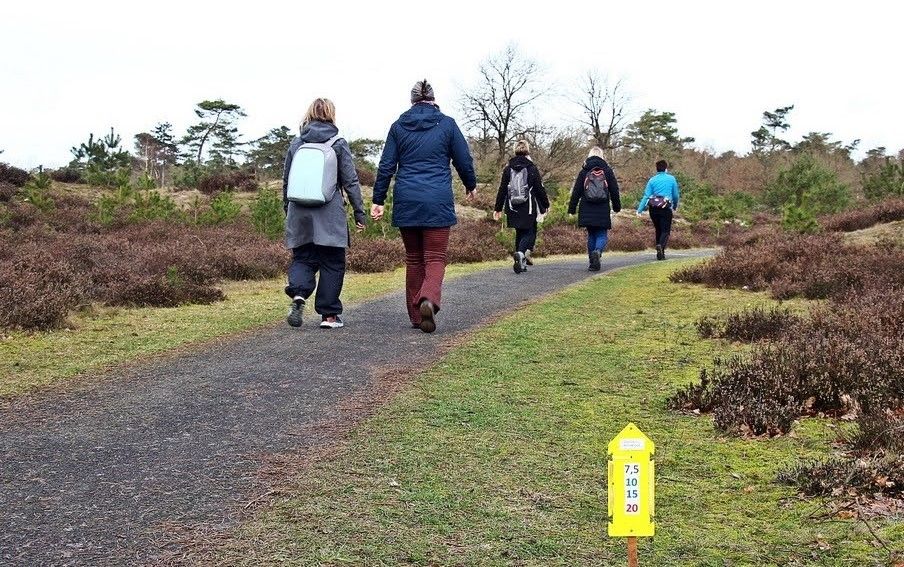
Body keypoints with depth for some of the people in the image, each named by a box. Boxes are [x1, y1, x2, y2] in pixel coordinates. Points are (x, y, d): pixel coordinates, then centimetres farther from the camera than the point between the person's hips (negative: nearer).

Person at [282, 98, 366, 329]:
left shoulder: (296, 143, 8)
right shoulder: (338, 144, -1)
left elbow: (286, 181, 13)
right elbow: (350, 181, -1)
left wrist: (287, 210, 24)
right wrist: (359, 212, 5)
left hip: (299, 213, 3)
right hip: (330, 214, -3)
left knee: (302, 258, 12)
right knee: (332, 263, 7)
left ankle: (298, 293, -15)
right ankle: (329, 314, 8)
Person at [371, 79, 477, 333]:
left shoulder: (398, 126, 7)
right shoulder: (447, 124, 2)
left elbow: (386, 166, 5)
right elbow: (464, 160, 6)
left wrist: (378, 200, 9)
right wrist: (471, 185, 25)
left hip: (406, 202, 3)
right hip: (437, 202, -2)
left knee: (413, 258, 12)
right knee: (435, 258, 0)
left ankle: (416, 315, 15)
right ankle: (429, 299, -28)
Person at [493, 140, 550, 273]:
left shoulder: (508, 169, 2)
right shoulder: (532, 168, -6)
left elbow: (502, 190, 4)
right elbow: (540, 189, -3)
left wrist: (498, 208, 10)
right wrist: (546, 205, 9)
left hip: (513, 209, 3)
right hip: (529, 209, -3)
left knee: (520, 233, 16)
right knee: (530, 233, 4)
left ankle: (521, 262, 15)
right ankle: (521, 253, -24)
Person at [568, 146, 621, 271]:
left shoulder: (584, 171, 2)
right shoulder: (608, 171, 2)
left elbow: (576, 191, 2)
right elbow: (614, 190, 6)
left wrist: (572, 208, 6)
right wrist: (617, 206, 16)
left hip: (587, 212, 1)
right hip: (603, 211, -1)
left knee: (591, 235, 12)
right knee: (602, 235, 5)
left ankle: (593, 263, 10)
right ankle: (597, 251, -26)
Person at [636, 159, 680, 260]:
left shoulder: (652, 180, 5)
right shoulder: (672, 179, 3)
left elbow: (646, 196, -2)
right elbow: (675, 195, 8)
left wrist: (640, 210, -5)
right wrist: (675, 206, 26)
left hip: (653, 208, 3)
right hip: (666, 208, -3)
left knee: (658, 230, 15)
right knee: (665, 230, -2)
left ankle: (660, 253, 16)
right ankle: (661, 246, -31)